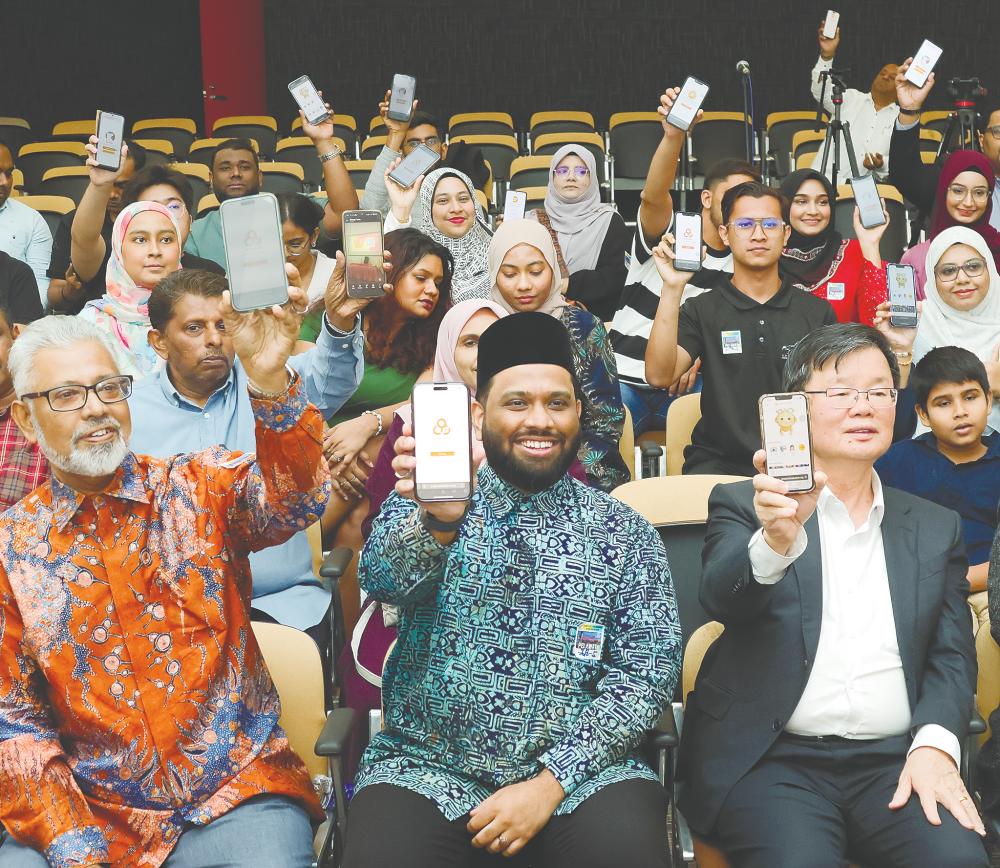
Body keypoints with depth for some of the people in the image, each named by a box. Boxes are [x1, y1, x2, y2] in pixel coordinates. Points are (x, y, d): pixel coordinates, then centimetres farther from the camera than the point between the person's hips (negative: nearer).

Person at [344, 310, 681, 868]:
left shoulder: (624, 534, 6)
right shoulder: (423, 508, 4)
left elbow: (646, 675, -2)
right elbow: (383, 577, -17)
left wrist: (550, 783, -13)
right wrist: (437, 523, -40)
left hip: (580, 769, 1)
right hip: (428, 766, 0)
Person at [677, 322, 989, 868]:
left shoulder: (936, 528, 16)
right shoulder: (743, 506, 6)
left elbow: (952, 655, 11)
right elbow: (722, 598, -13)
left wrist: (934, 745, -8)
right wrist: (777, 540, -35)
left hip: (895, 761, 3)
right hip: (772, 759, -2)